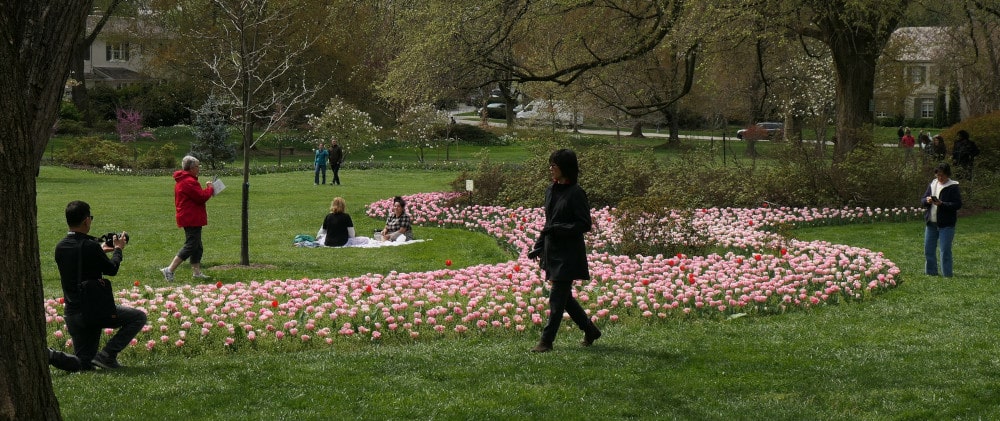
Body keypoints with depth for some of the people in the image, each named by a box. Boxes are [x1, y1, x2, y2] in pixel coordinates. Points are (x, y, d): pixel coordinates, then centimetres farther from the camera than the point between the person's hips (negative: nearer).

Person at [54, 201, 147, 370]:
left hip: (72, 314, 8)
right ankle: (107, 355, -2)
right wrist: (118, 249, 17)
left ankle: (49, 355, 1)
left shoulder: (60, 247, 5)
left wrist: (100, 251, 29)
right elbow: (111, 270, -2)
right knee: (139, 317, 5)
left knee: (84, 364, 21)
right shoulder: (90, 246, -16)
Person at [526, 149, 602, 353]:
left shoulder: (576, 193, -12)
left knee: (557, 297, -6)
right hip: (552, 250, 8)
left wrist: (557, 229, -22)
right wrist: (538, 247, 14)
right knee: (564, 296, 13)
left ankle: (546, 341, -3)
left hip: (568, 253, -8)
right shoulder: (551, 190, 12)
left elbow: (585, 224, -15)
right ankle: (590, 330, 28)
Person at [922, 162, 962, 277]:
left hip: (946, 224, -6)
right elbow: (922, 201, 13)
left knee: (945, 250, -5)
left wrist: (942, 204, -23)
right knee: (928, 250, 9)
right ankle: (931, 273, 20)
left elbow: (958, 204, -12)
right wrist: (927, 200, -11)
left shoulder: (953, 187, -6)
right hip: (931, 223, 6)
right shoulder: (932, 184, 11)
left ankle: (947, 275, 2)